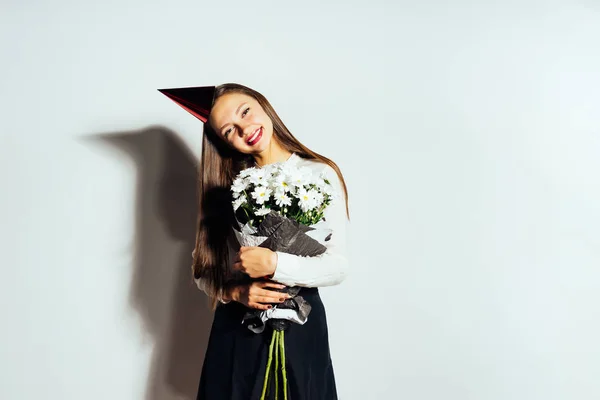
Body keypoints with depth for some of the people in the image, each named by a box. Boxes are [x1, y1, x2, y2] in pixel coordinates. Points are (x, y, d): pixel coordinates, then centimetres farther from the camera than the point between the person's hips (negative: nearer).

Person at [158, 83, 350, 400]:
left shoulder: (320, 174, -8)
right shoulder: (226, 184, 4)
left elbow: (338, 266, -11)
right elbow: (203, 268, 4)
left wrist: (275, 264, -23)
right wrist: (236, 292, -13)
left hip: (299, 323, -2)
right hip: (235, 327, 3)